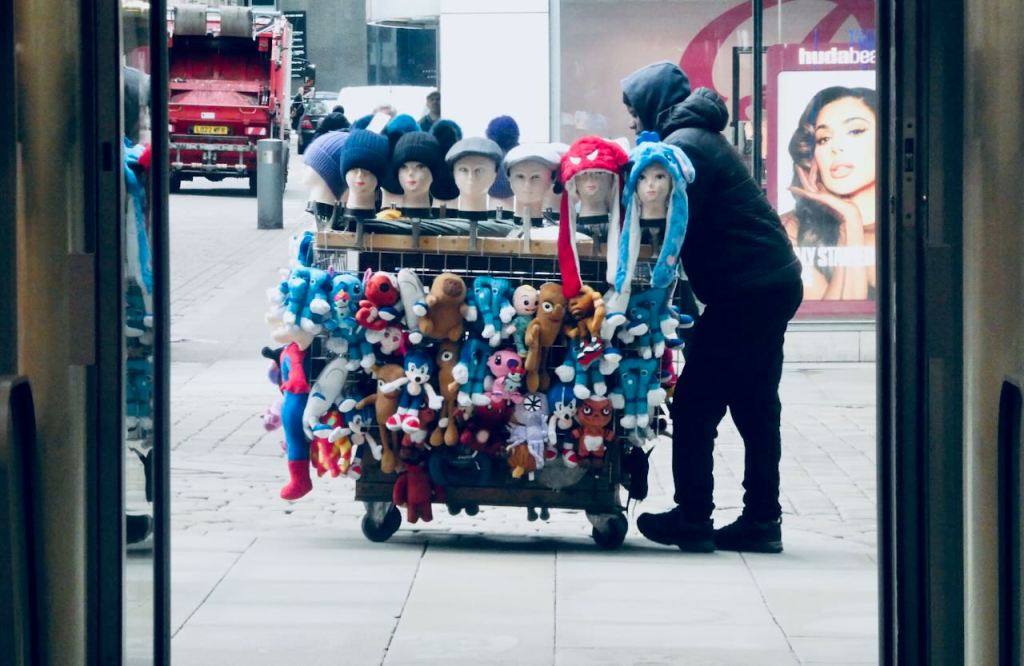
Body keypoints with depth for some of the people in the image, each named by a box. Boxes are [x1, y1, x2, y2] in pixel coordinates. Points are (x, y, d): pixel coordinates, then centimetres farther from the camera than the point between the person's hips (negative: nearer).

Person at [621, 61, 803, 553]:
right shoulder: (701, 138, 20)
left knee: (694, 404, -4)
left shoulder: (682, 145, -11)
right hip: (776, 282, 10)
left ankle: (692, 518, -1)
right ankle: (761, 520, 13)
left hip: (746, 288, -10)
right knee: (754, 407, 11)